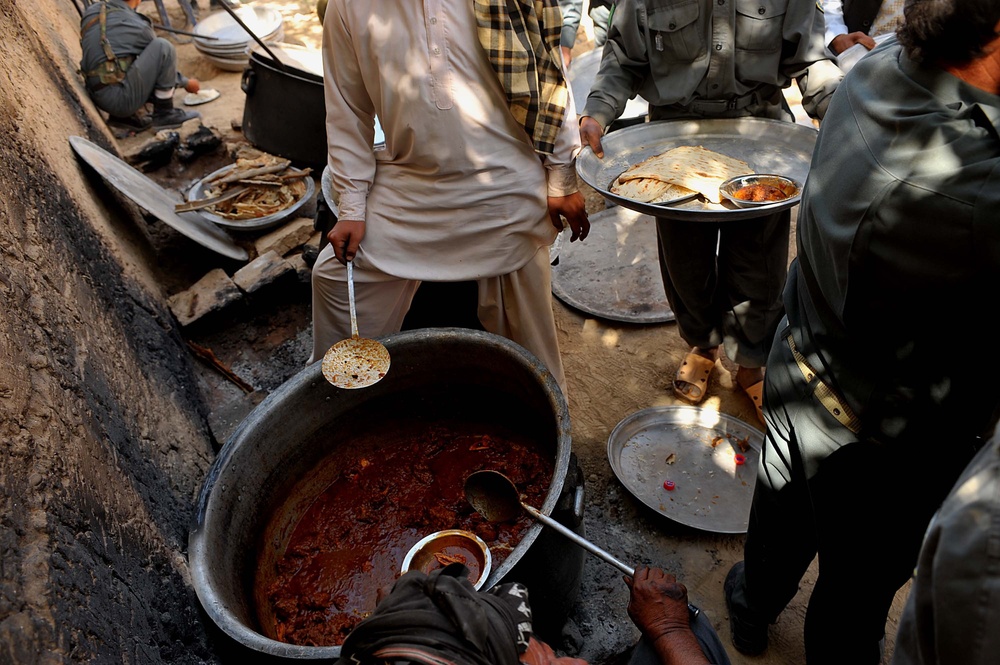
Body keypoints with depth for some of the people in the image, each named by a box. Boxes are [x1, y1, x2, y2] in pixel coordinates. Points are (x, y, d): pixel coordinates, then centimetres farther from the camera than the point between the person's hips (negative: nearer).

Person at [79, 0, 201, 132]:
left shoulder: (91, 11, 10)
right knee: (163, 47, -8)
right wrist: (187, 83, 26)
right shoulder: (139, 26, -6)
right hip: (122, 98, -8)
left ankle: (123, 115, 14)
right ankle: (164, 114, -4)